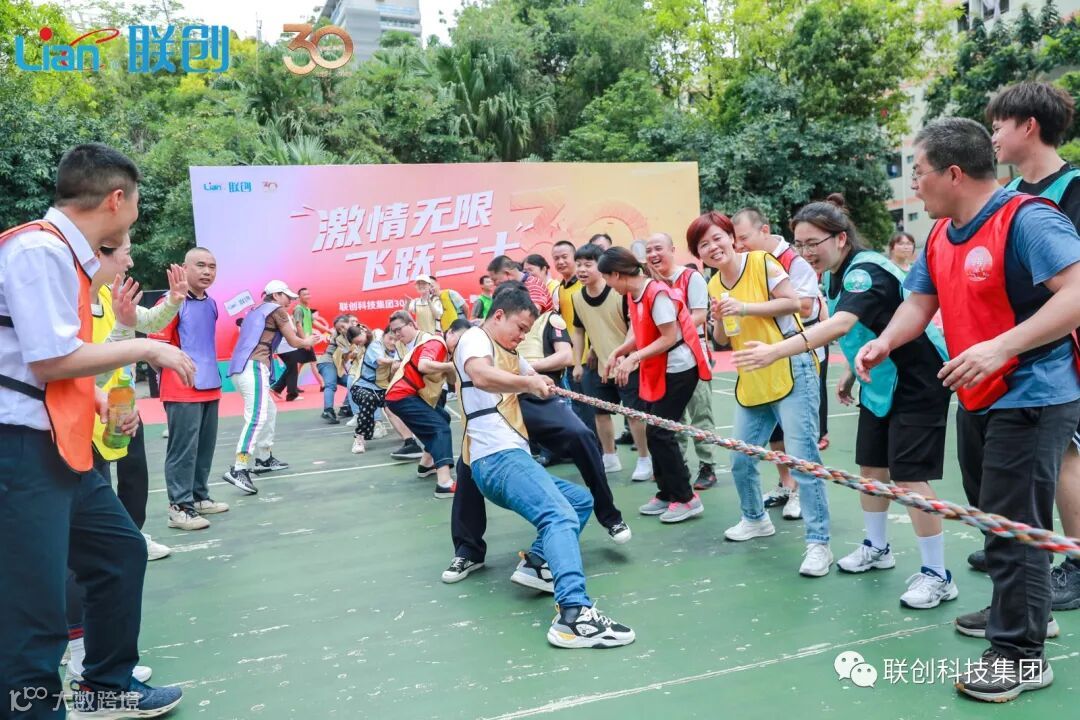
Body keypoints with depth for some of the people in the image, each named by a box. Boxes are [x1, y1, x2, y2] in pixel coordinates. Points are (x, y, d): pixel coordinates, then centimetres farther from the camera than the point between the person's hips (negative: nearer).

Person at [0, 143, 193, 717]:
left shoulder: (62, 253, 13)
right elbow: (49, 361, -22)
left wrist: (100, 402, 9)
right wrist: (144, 349, -12)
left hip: (61, 446, 11)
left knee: (121, 551, 21)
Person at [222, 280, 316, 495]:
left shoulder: (256, 310, 27)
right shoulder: (277, 310, 4)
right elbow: (294, 341, 6)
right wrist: (308, 342, 27)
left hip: (241, 368, 9)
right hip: (254, 366, -9)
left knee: (270, 411, 22)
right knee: (257, 417, -19)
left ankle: (264, 459, 27)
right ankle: (238, 470, -31)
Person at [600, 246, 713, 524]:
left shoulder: (657, 293, -21)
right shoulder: (634, 294, 5)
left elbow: (670, 337, -23)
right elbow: (641, 332, 4)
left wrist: (633, 358, -24)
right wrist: (618, 352, -12)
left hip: (679, 367, -9)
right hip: (658, 370, 9)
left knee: (660, 432, -8)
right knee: (655, 431, 10)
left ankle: (686, 499, 1)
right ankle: (667, 494, 21)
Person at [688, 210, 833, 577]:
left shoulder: (761, 261, -8)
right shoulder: (713, 285, 11)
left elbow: (793, 301, -14)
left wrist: (745, 307, -21)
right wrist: (719, 321, -7)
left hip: (791, 370, -7)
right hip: (751, 382, 7)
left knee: (802, 457, -9)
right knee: (740, 459, 13)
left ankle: (818, 542, -2)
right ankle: (755, 519, 37)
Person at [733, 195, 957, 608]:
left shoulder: (866, 272, -27)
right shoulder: (836, 275, 2)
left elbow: (839, 326, -45)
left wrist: (775, 351, -54)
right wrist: (852, 373, 13)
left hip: (917, 382, -9)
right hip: (881, 382, 9)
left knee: (908, 476, -9)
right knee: (871, 467, 15)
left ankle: (937, 576, 4)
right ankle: (877, 548, 34)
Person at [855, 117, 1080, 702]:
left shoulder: (1027, 219, -20)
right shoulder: (940, 236, 7)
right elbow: (920, 301, 12)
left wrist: (1000, 348, -34)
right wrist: (885, 342, -7)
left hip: (1031, 399, -9)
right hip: (978, 400, 9)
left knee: (1013, 528, -4)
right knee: (994, 518, 20)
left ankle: (1021, 655, 9)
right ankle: (1016, 610, 39)